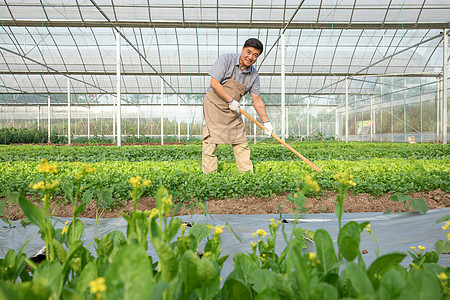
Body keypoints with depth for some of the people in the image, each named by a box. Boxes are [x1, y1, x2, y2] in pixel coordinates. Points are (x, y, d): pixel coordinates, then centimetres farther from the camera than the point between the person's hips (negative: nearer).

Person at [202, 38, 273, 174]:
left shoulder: (254, 75, 2)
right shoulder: (226, 59, -12)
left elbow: (257, 100, 4)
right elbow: (214, 83, -18)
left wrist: (266, 122, -2)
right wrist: (231, 100, -17)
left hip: (233, 111, 5)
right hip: (214, 106, -5)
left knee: (241, 142, 5)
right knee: (210, 142, -8)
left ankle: (248, 173, 13)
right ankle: (209, 174, 1)